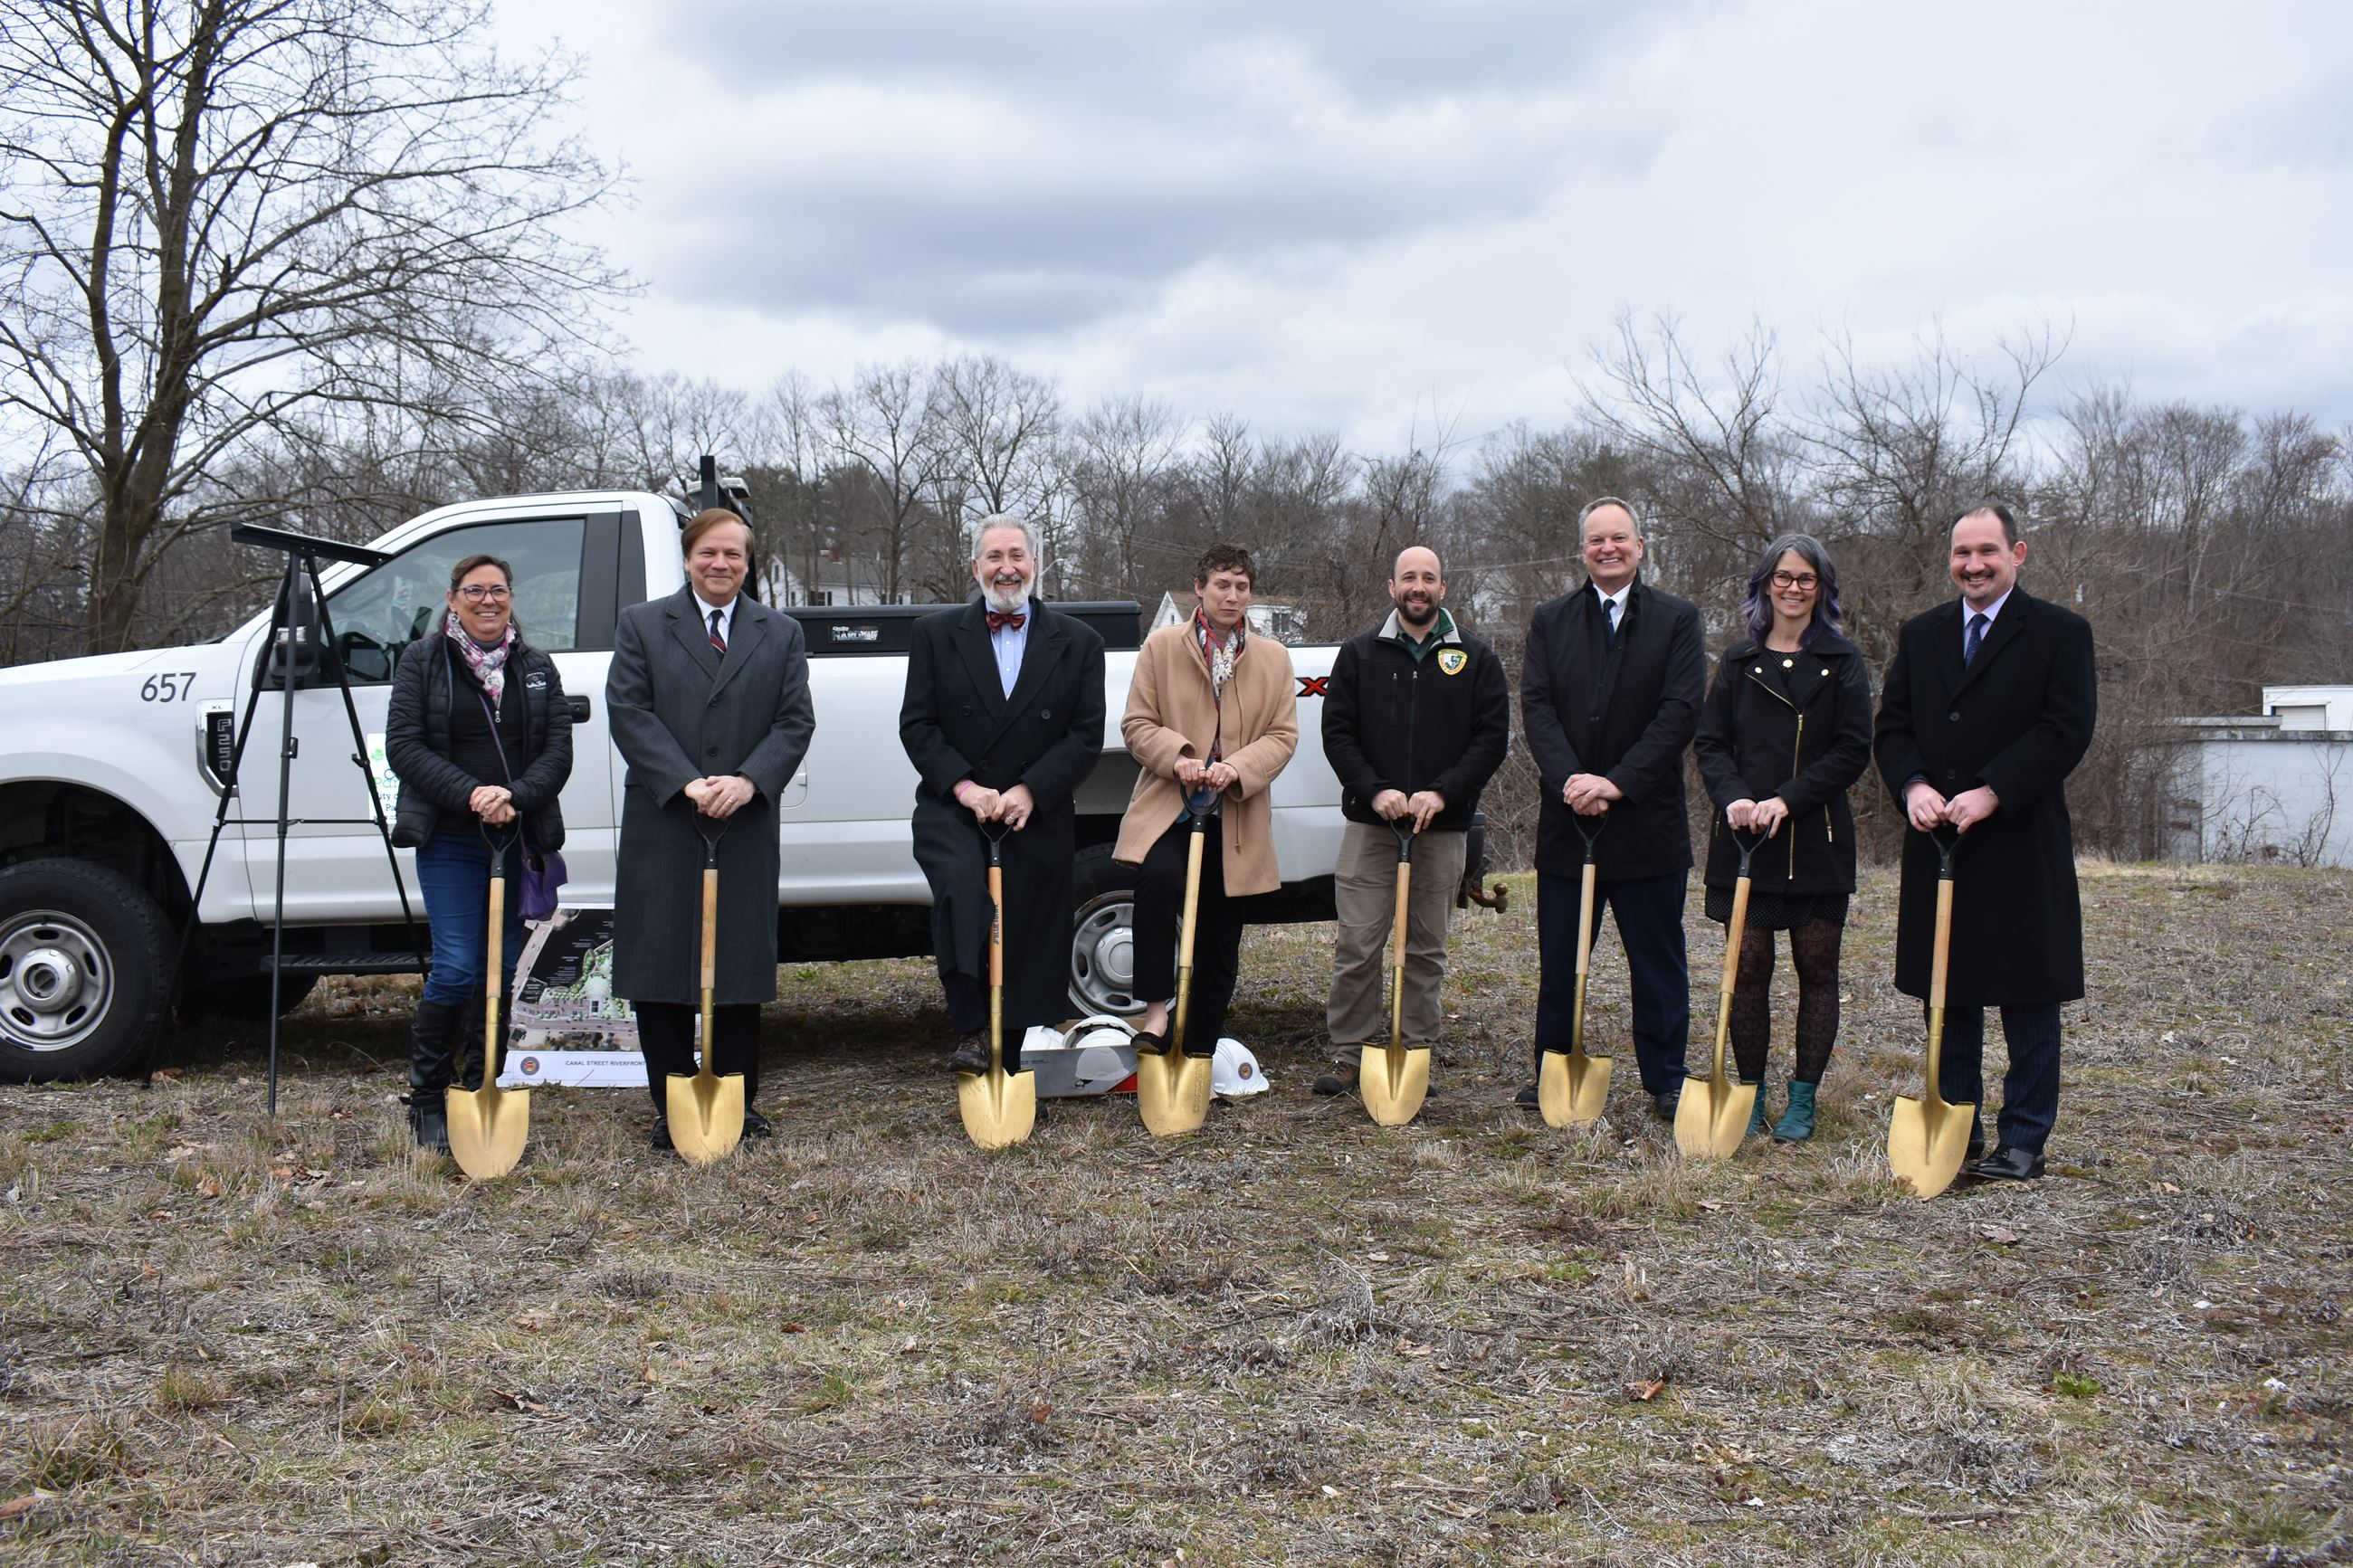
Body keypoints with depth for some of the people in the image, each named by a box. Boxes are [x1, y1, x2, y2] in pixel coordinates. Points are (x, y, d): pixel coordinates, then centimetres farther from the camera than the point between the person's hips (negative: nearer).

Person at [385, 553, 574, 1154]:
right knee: (457, 969, -11)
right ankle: (427, 1099, 3)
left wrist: (516, 796, -15)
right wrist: (470, 794, -18)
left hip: (520, 839, 3)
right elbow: (403, 745, -5)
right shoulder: (422, 661, 4)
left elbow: (558, 749, 4)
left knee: (505, 969, 5)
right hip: (449, 841, -3)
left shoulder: (537, 667, 12)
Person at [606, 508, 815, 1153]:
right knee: (660, 965, 1)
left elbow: (795, 721, 4)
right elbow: (629, 712, -3)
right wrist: (686, 784, -14)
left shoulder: (781, 634, 12)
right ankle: (671, 1107, 9)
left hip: (746, 825, 1)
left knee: (742, 966, 5)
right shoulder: (642, 625, 7)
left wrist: (749, 781, -13)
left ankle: (737, 1102, 15)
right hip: (661, 823, -1)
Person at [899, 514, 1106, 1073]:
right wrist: (963, 785, -14)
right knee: (961, 884, -31)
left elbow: (1087, 734, 1)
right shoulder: (936, 634, 7)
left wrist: (1029, 792, -12)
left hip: (1036, 818, 1)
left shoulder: (1078, 643, 7)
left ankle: (1014, 1073, 15)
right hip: (952, 810, -1)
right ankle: (971, 1031, -25)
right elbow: (916, 724, 1)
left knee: (1030, 950, 3)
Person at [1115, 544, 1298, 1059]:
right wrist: (1178, 758, -18)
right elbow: (1137, 723, 2)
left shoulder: (1274, 658, 9)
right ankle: (1156, 1009, -24)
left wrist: (1238, 767, -16)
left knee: (1219, 949, 8)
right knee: (1160, 880, -35)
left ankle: (1199, 1059, 20)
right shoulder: (1162, 646, 4)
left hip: (1235, 819, 3)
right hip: (1168, 807, -3)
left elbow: (1283, 735, 3)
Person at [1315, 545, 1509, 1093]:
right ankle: (1353, 1054, 6)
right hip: (1369, 822, 0)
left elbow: (1492, 738, 2)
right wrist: (1374, 790, -11)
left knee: (1426, 950, 6)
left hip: (1443, 826, 0)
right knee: (1358, 946, -3)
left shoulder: (1475, 658, 7)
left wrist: (1442, 792, -12)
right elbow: (1337, 733, 4)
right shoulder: (1359, 653, 8)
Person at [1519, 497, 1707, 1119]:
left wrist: (1618, 783, -17)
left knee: (1657, 963, 6)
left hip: (1647, 819, -2)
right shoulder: (1550, 620, 9)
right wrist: (1569, 779, -17)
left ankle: (1665, 1081, 15)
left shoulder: (1676, 618, 1)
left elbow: (1681, 711, -8)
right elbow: (1536, 706, -1)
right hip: (1567, 816, 2)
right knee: (1559, 960, 8)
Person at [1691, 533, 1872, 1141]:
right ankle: (1751, 1093, 11)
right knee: (1748, 967, 1)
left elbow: (1853, 751, -4)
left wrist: (1786, 800, -15)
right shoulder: (1739, 660, 11)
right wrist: (1733, 798, -13)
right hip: (1743, 837, 2)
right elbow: (1709, 742, 6)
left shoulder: (1842, 662, 4)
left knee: (1816, 970, 3)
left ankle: (1803, 1099, 11)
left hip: (1817, 839, -1)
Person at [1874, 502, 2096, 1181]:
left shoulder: (2060, 633, -2)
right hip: (1937, 843, 5)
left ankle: (2023, 1142, 9)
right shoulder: (1920, 635, 12)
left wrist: (1992, 794, -20)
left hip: (2022, 846, -4)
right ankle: (1957, 1127, 21)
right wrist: (1913, 786, -12)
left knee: (2028, 994, 2)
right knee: (1950, 992, 11)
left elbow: (2066, 731, -11)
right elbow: (1892, 726, 8)